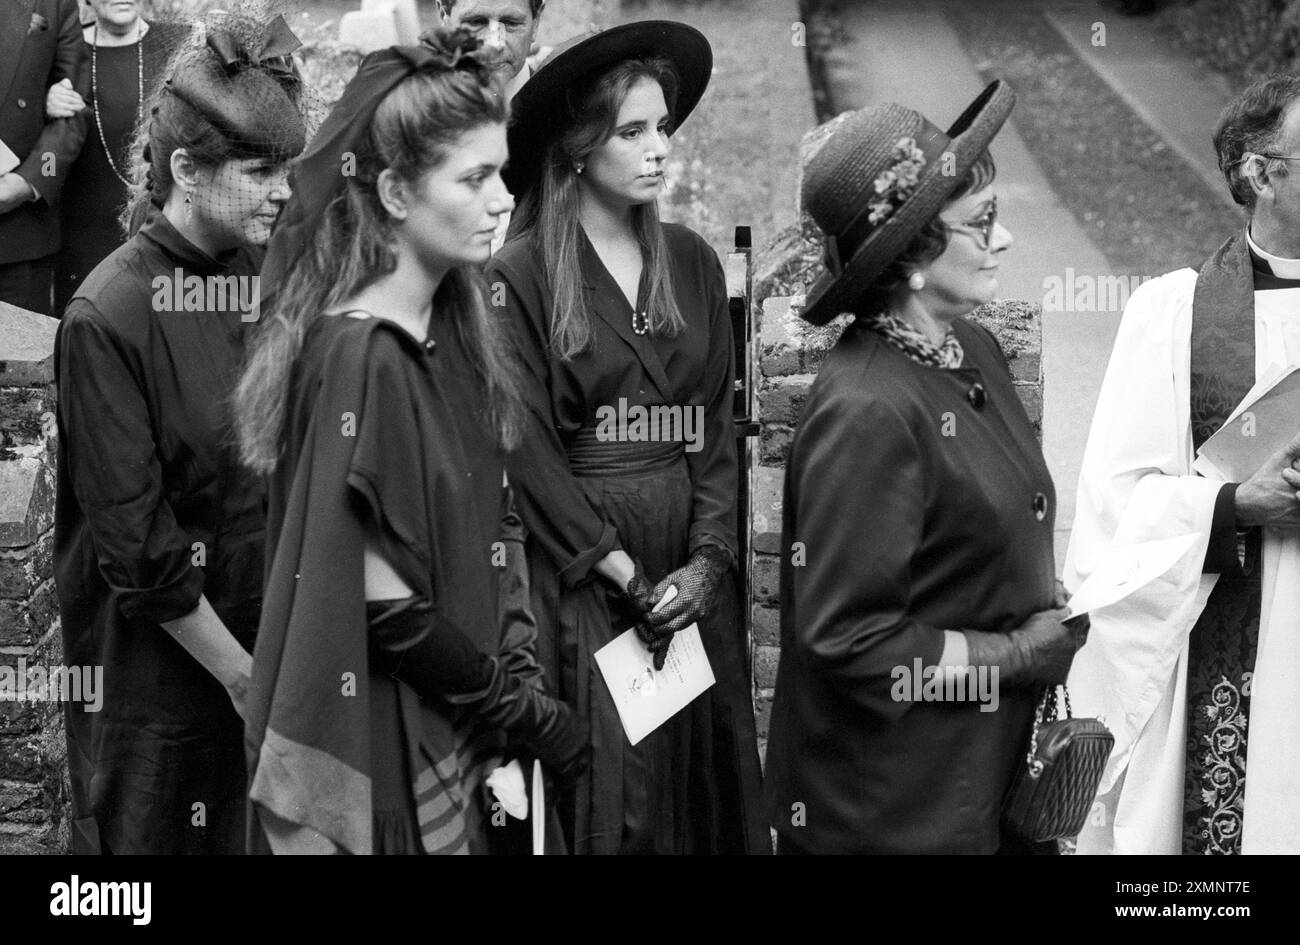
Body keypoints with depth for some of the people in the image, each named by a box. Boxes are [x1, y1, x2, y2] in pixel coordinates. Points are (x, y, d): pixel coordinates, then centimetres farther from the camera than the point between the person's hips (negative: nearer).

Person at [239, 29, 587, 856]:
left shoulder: (449, 327, 5)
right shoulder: (359, 354, -21)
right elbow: (385, 602, -20)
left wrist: (511, 660, 0)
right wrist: (530, 713, -12)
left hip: (444, 739, 8)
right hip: (372, 752, -8)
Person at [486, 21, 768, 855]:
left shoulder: (693, 264, 9)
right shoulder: (521, 276, -7)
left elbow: (719, 426, 7)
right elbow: (529, 449, -10)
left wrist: (707, 561, -6)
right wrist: (625, 574, -12)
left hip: (692, 572, 5)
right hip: (578, 572, -5)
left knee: (702, 777, 7)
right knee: (614, 793, -3)